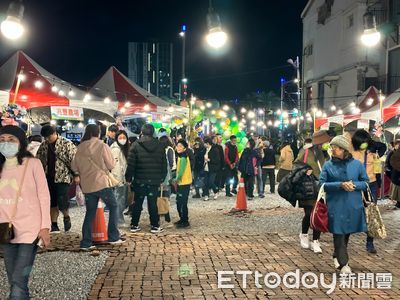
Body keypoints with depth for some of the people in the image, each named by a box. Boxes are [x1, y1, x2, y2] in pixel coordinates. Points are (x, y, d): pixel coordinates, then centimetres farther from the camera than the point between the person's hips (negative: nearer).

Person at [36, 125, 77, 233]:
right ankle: (54, 226, 19)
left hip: (63, 177, -5)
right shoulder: (43, 145, 9)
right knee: (52, 202, 9)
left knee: (62, 202, -12)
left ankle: (66, 217, 18)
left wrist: (76, 174, -15)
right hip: (49, 178, 5)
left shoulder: (67, 144, -8)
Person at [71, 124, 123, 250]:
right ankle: (113, 237, 9)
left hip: (86, 185, 5)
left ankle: (86, 243, 9)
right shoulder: (102, 146, -9)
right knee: (113, 207, 12)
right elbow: (111, 165, -5)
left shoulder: (80, 148, 4)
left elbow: (74, 166, 9)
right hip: (102, 183, -4)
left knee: (90, 213, 11)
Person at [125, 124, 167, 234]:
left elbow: (131, 164, -8)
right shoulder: (160, 145, 2)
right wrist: (162, 178, 12)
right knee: (153, 203, 6)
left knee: (137, 203, 9)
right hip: (155, 180, 1)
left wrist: (128, 178, 0)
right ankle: (155, 226, 7)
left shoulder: (136, 145, -6)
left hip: (140, 179, -1)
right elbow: (164, 164, 5)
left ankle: (134, 225, 14)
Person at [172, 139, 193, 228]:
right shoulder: (180, 156, 13)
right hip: (180, 183, 10)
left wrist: (176, 180, -7)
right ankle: (182, 219, 27)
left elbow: (181, 172, -20)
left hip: (184, 184, -10)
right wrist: (176, 180, 8)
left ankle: (185, 221, 1)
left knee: (182, 203, -6)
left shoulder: (183, 158, -16)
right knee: (179, 203, 16)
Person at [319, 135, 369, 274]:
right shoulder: (328, 165, -1)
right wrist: (340, 185, -19)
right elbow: (322, 184, -5)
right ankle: (343, 264, 1)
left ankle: (337, 257, 34)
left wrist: (353, 184, -16)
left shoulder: (357, 164, 1)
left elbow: (365, 183, 5)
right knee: (339, 234, -5)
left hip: (353, 206, 2)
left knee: (347, 233, 13)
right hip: (336, 206, -2)